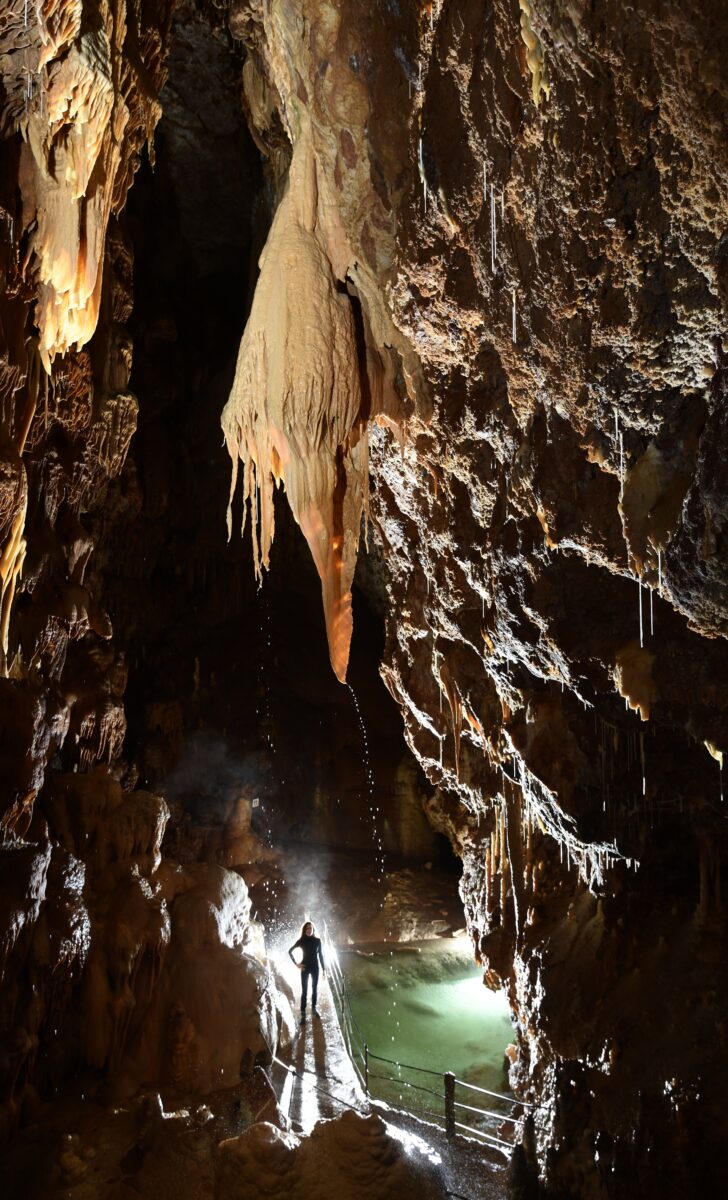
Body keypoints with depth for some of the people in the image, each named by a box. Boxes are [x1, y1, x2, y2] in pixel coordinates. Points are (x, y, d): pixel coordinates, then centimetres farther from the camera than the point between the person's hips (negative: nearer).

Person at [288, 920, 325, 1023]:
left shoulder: (317, 940, -3)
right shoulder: (301, 941, -7)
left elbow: (320, 955, 3)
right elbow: (290, 951, 1)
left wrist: (323, 969, 3)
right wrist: (296, 964, -4)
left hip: (315, 967, 2)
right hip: (305, 968, -2)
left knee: (315, 988, 12)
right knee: (304, 991, -3)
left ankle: (314, 1008, 30)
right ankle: (303, 1013, -1)